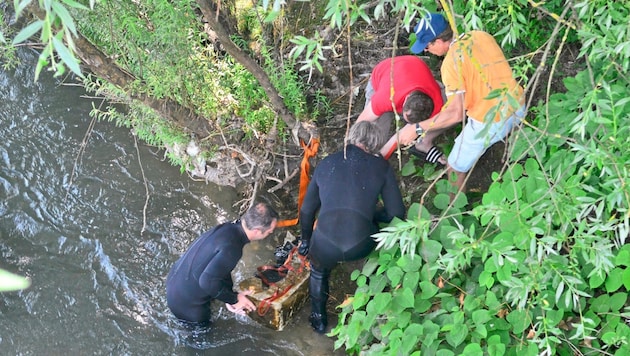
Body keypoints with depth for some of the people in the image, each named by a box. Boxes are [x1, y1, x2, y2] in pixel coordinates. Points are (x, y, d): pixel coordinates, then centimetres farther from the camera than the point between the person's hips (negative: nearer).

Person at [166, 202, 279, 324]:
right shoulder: (232, 248, -32)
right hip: (185, 302, -8)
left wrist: (230, 297, 3)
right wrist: (234, 299, -18)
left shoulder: (228, 227, -3)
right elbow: (207, 281, -33)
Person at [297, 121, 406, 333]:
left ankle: (319, 319, 46)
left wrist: (305, 240, 39)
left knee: (319, 271, 36)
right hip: (360, 246, -1)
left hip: (325, 244, 1)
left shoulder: (326, 164, 15)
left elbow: (307, 210, 23)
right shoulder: (381, 166, 8)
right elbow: (396, 213, 7)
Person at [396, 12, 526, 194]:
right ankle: (426, 140, 45)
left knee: (455, 168, 10)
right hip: (517, 105, 8)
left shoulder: (452, 62, -19)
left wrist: (417, 129, -16)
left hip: (491, 121, -8)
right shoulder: (481, 35, 3)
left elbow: (456, 113, -22)